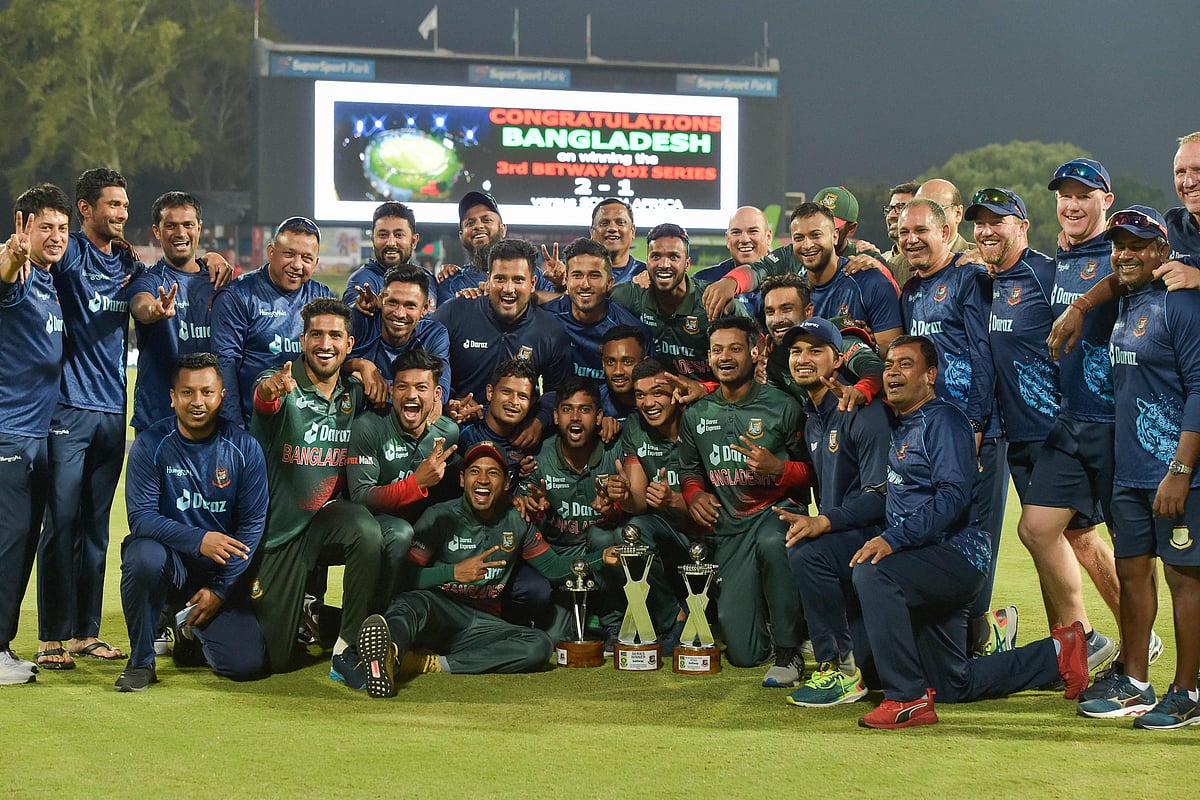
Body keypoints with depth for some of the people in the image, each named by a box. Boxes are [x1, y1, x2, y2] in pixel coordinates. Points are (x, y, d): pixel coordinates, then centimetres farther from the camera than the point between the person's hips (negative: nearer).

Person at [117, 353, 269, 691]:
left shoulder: (244, 448, -4)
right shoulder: (151, 444, -8)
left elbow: (252, 524, -3)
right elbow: (141, 517, -15)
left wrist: (220, 589, -10)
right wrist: (198, 540, -31)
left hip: (221, 572, 2)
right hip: (169, 555, -2)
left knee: (248, 665, -14)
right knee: (144, 557, -38)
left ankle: (191, 629, 23)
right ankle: (141, 661, -14)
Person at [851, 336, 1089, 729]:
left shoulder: (943, 420, -9)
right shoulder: (898, 425, 18)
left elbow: (953, 495, -22)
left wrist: (893, 539, -30)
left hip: (957, 552, -10)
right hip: (927, 566, 10)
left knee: (871, 574, -35)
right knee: (952, 686, 12)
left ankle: (907, 698, -29)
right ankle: (1059, 654, 27)